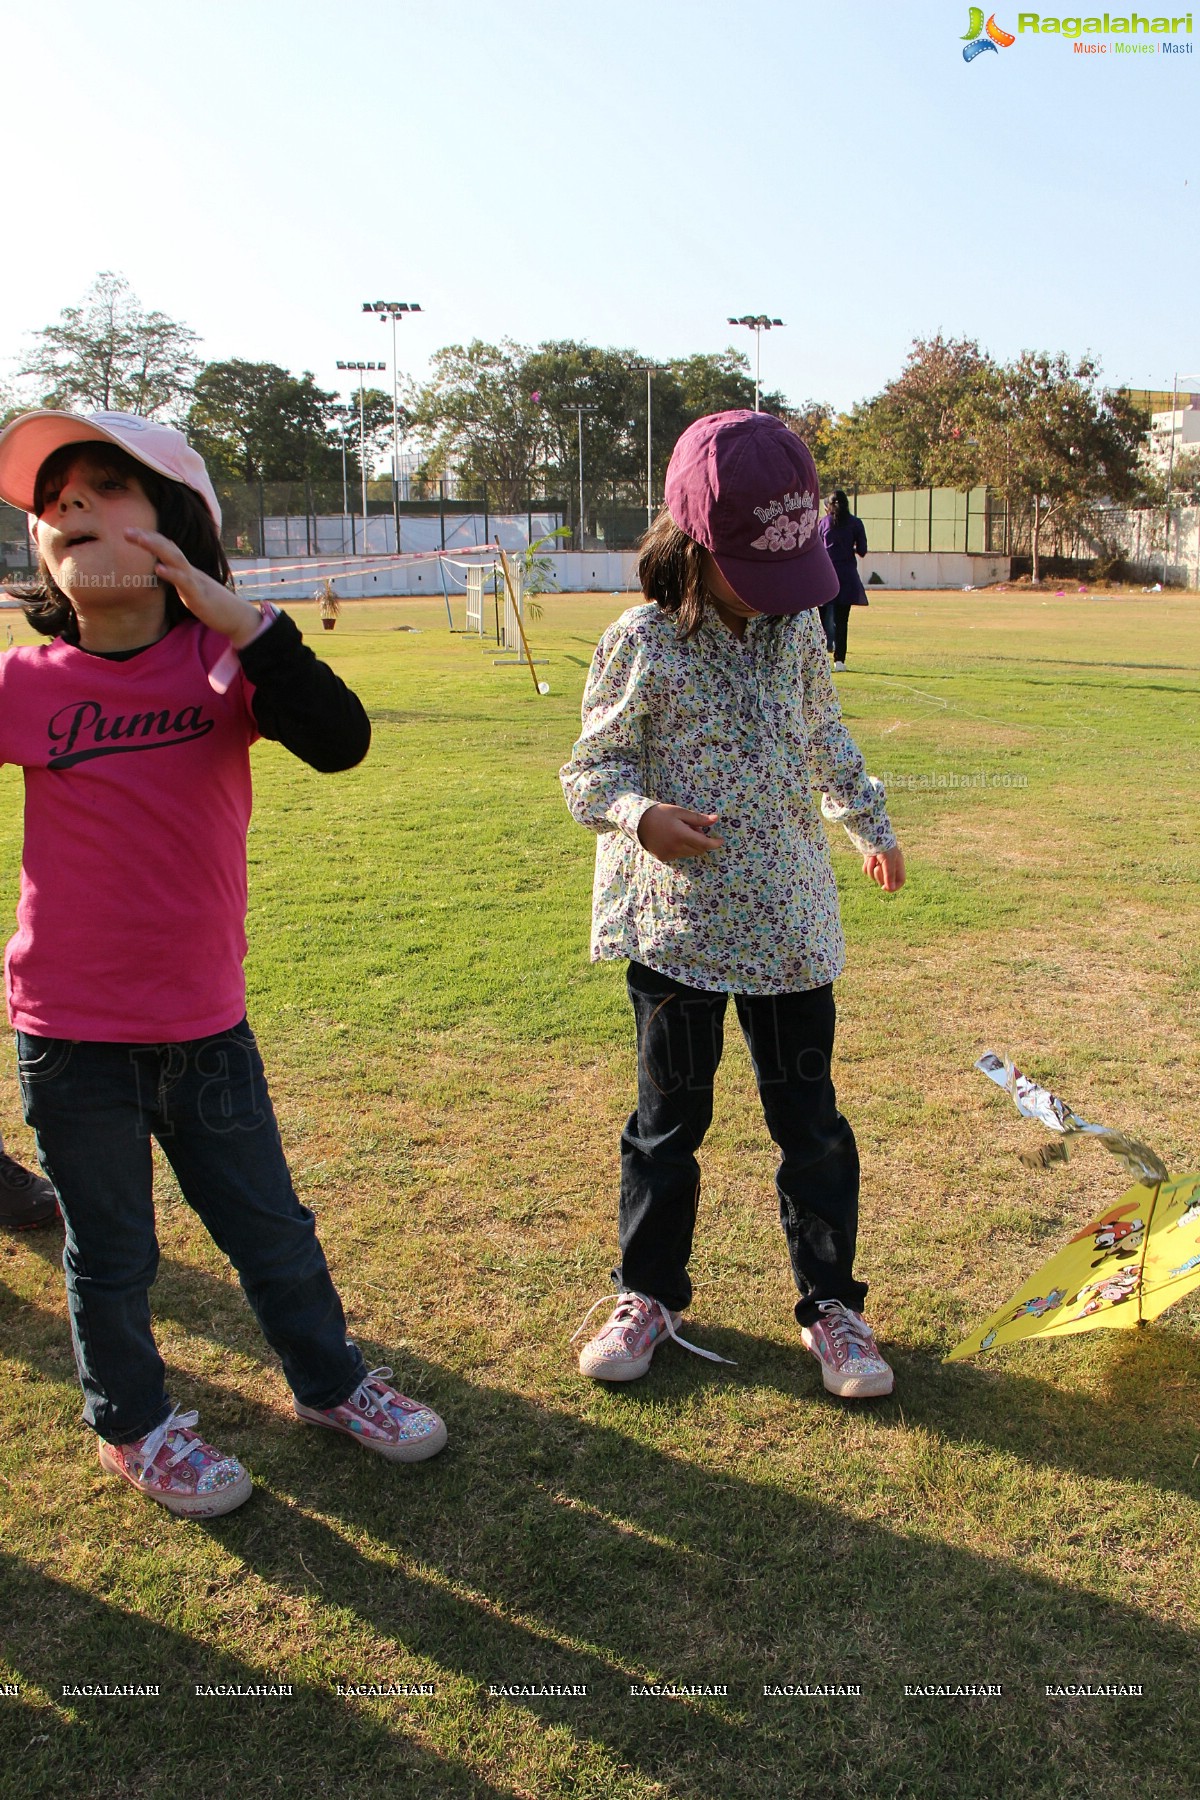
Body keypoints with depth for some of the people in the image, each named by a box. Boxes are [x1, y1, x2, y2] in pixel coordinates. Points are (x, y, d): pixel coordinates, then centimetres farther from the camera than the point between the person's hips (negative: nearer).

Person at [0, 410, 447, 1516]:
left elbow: (339, 740, -24)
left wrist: (228, 610, -29)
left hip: (208, 1025, 1)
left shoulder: (223, 663, -6)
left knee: (273, 1229, 18)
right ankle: (135, 1424, 41)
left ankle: (329, 1380, 43)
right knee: (111, 1254, 16)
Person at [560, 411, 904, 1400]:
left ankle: (831, 1302, 26)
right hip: (677, 921, -3)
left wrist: (871, 824, 30)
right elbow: (592, 768, -4)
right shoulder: (642, 645, -10)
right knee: (670, 1115, 10)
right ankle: (650, 1292, 30)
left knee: (810, 1117, 9)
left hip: (790, 920, 3)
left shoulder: (800, 628, 4)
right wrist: (641, 815, -25)